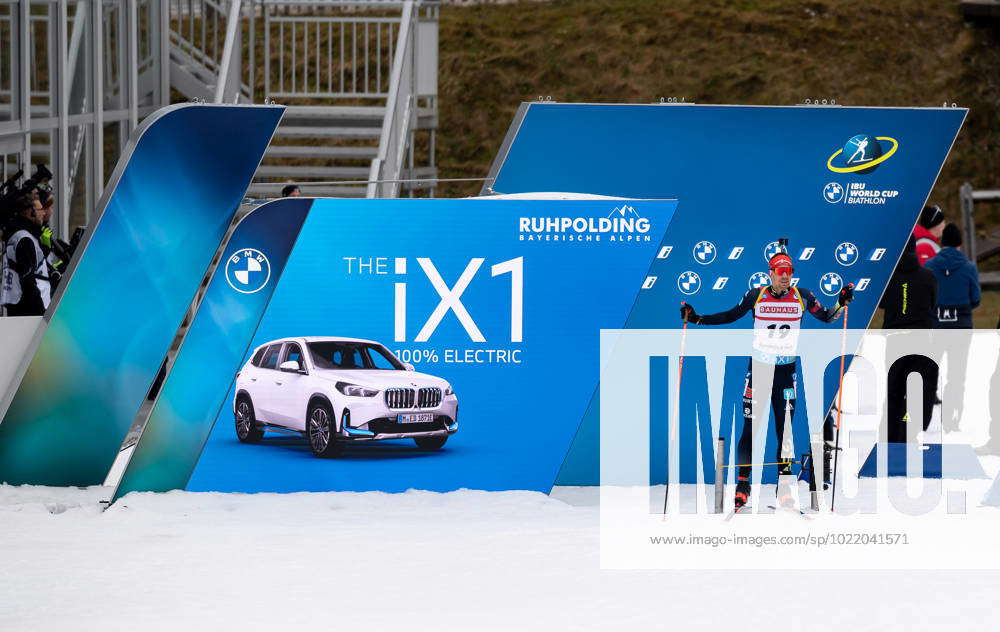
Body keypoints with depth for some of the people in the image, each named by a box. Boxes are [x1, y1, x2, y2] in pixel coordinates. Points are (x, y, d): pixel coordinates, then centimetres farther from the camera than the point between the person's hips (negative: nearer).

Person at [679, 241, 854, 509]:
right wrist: (696, 318, 1)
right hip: (758, 368, -1)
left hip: (786, 371, 1)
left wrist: (841, 303, -8)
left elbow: (826, 317, 10)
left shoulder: (802, 296, 0)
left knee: (785, 429, 1)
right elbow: (731, 316, 7)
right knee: (750, 427, -3)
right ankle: (742, 485, 1)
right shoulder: (756, 295, -3)